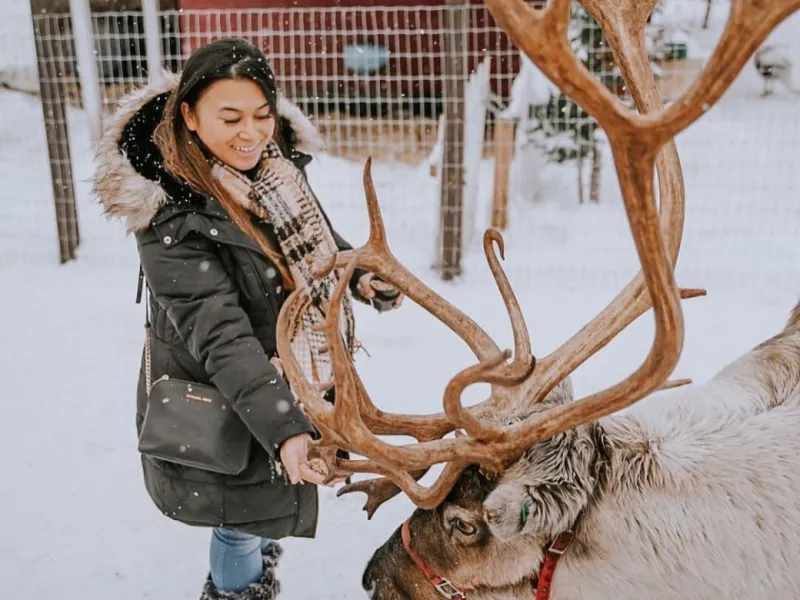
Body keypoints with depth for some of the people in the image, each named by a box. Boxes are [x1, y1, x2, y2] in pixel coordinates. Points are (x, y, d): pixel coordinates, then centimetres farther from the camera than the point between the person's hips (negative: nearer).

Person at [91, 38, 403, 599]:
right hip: (221, 407, -7)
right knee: (243, 521, 12)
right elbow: (220, 337, -34)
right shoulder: (169, 212, -29)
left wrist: (360, 274, -5)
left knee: (268, 511, 28)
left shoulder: (278, 161, -7)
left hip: (290, 380, 7)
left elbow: (317, 237, 12)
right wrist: (283, 428, -42)